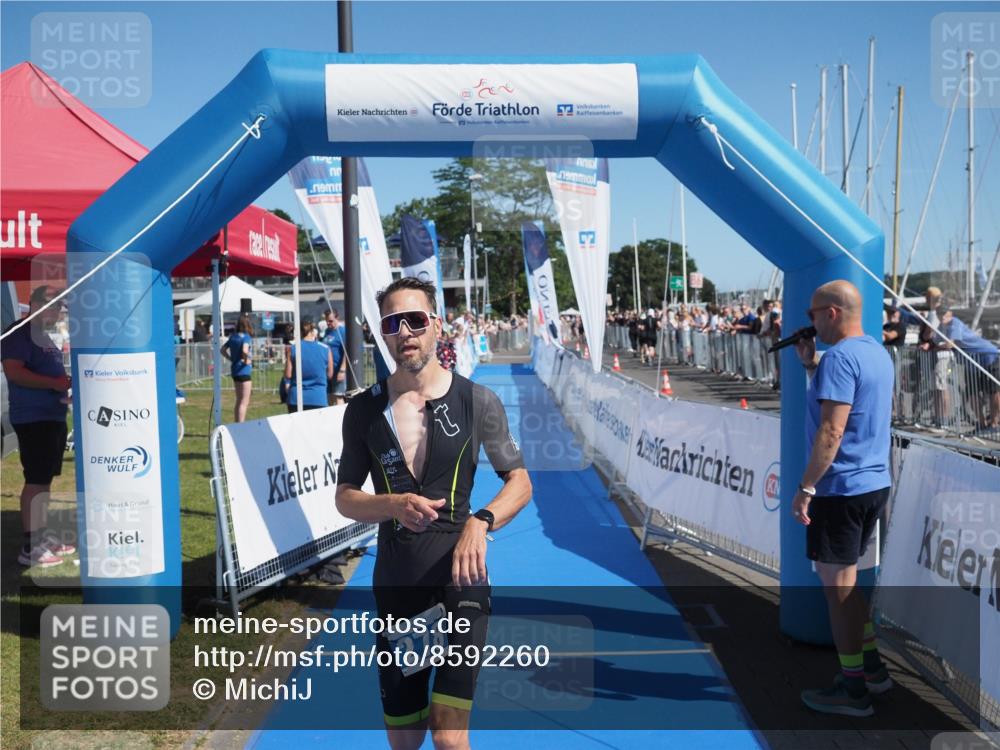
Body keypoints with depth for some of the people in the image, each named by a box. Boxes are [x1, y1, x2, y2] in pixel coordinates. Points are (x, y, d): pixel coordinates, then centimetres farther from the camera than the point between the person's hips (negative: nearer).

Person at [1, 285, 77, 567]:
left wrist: (67, 384, 12)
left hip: (52, 416, 10)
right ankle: (29, 547, -5)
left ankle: (42, 537, 23)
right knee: (36, 481, -9)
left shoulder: (44, 337, 19)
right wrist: (54, 383, -24)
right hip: (33, 418, -10)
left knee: (44, 479, 14)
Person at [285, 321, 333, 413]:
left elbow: (288, 374, -3)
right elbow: (330, 375, 5)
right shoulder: (325, 349, -1)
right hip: (318, 398, 0)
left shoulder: (292, 348, -2)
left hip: (296, 398, 1)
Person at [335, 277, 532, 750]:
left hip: (460, 578, -2)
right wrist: (394, 505, -16)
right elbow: (345, 498, 6)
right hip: (395, 584, 3)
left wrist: (481, 521, -18)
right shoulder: (364, 410, 1)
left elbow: (519, 481, 2)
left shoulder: (477, 401, -3)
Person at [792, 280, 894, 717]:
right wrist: (810, 363, 15)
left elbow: (831, 430, -24)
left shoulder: (840, 356, -18)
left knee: (836, 583, 0)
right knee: (846, 580, 21)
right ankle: (871, 667, 28)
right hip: (874, 483, 10)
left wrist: (805, 488, -21)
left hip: (841, 487, -10)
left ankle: (853, 690, 8)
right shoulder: (877, 352, 12)